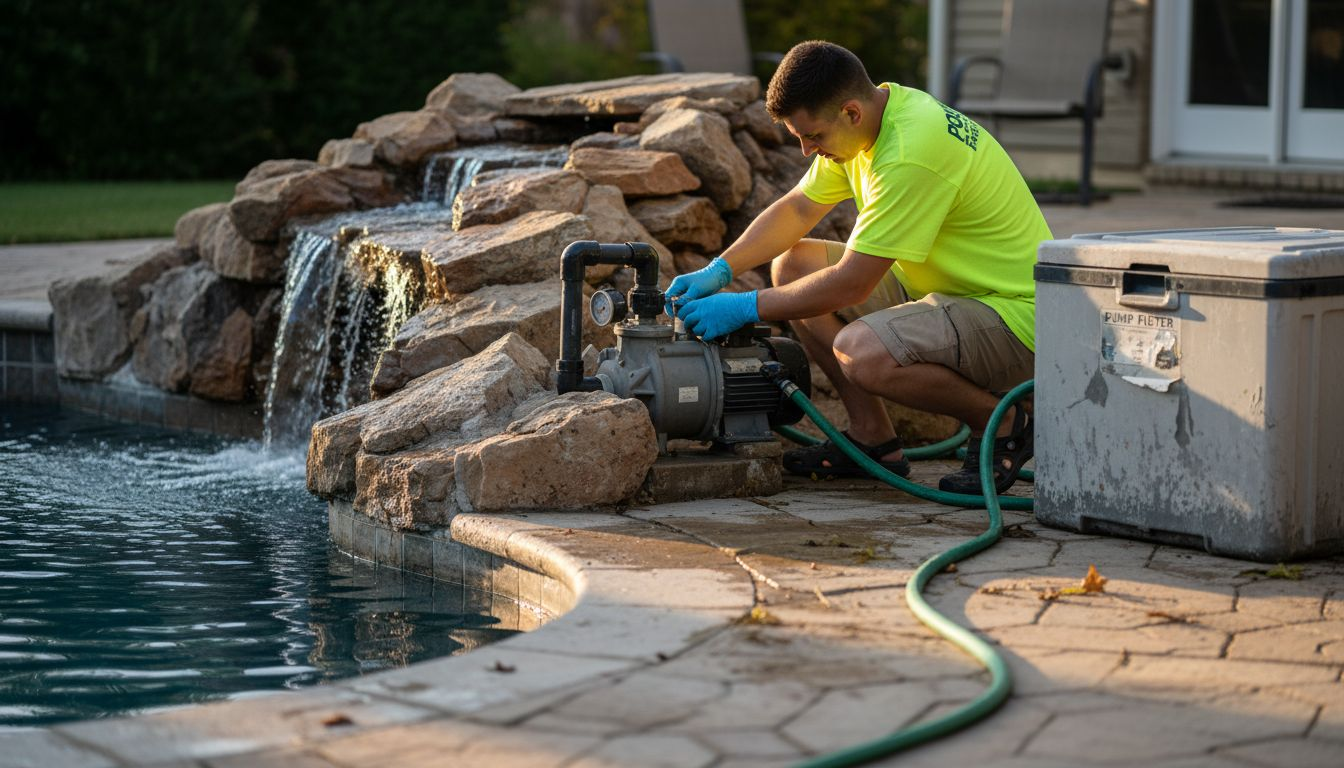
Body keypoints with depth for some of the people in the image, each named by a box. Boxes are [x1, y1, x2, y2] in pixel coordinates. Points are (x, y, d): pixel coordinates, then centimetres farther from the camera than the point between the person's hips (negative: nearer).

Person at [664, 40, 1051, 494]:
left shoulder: (912, 154, -29)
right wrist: (719, 271, -1)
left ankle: (1001, 425, -8)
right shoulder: (873, 111, 0)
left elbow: (851, 284, -25)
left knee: (860, 351, -33)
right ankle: (873, 438, 6)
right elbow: (796, 209, 12)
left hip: (1014, 317, -10)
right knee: (792, 265, 4)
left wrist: (746, 308, -18)